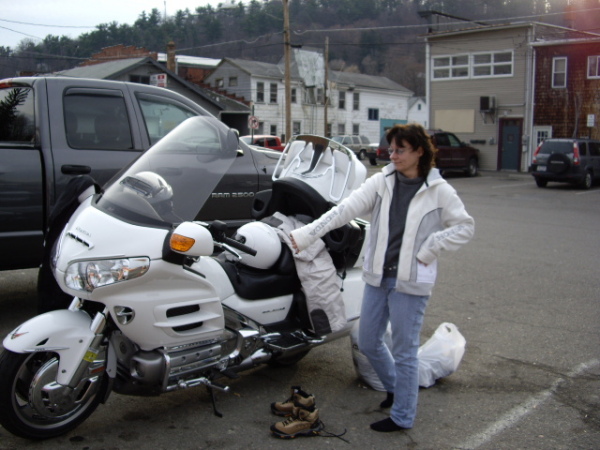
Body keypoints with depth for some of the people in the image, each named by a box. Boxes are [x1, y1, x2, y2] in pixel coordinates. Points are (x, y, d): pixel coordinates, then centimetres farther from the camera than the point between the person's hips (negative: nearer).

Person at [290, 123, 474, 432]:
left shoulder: (438, 190, -7)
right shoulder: (381, 181, 0)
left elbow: (465, 227, 0)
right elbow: (345, 209, -9)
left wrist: (430, 248, -11)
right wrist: (306, 233, -19)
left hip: (411, 282, -4)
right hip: (377, 276, 5)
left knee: (404, 350, 5)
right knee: (368, 342, 16)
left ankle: (402, 416, 23)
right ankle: (394, 387, 43)